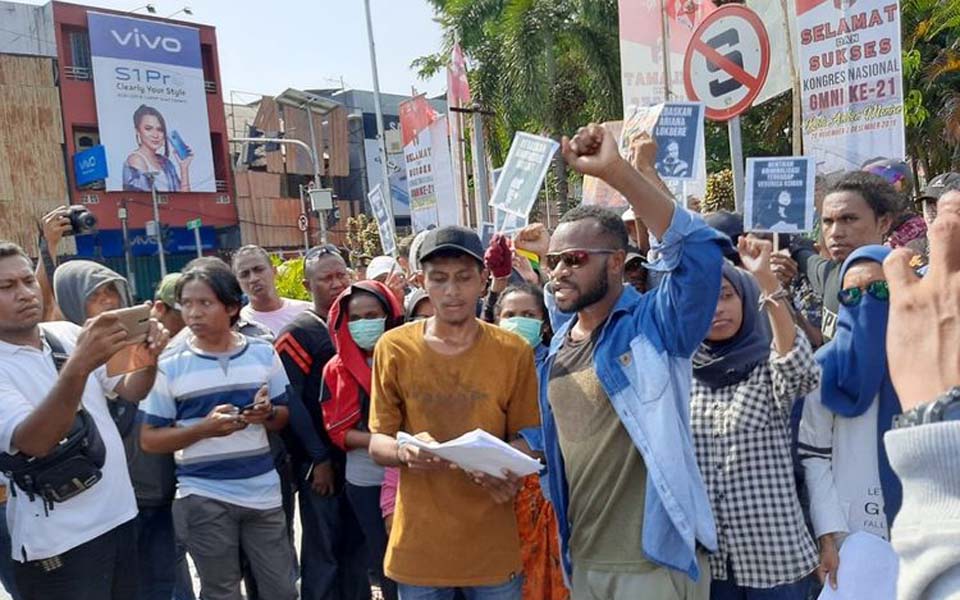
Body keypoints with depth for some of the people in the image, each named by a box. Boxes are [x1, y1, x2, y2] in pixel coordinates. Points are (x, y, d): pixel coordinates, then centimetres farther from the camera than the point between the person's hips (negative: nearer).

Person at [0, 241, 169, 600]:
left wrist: (150, 357, -13)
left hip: (119, 515, 6)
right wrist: (78, 365, -42)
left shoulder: (68, 334, 4)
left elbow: (130, 391, 8)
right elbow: (34, 442, -28)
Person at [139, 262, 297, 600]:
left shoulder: (264, 354, 1)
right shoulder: (170, 366, -5)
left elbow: (284, 417, 10)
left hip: (263, 489, 2)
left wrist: (267, 413, -13)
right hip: (204, 495, -2)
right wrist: (204, 428, -18)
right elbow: (149, 439, -2)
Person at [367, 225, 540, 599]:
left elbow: (525, 438, 1)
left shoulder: (514, 352, -6)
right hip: (418, 545, 1)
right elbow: (377, 444, -2)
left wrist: (511, 473, -20)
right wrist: (405, 451, -24)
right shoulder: (394, 348, -6)